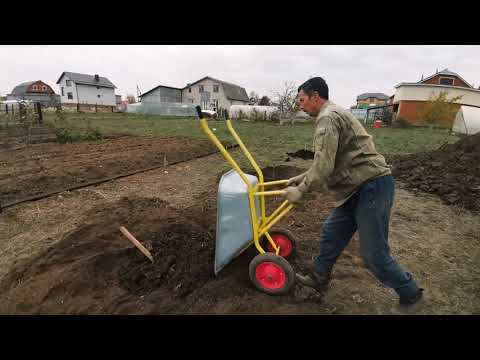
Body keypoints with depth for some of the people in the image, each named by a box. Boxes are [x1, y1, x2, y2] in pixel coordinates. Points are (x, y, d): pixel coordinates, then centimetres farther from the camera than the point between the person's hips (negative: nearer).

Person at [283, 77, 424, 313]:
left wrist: (301, 190, -12)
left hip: (372, 187, -11)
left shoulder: (327, 118, -14)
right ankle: (319, 278, 33)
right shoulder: (333, 115, 19)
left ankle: (410, 294, 25)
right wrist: (302, 178, 22)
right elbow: (327, 162, 23)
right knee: (332, 233, 16)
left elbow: (324, 165, -24)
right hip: (359, 187, 11)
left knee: (373, 254, 1)